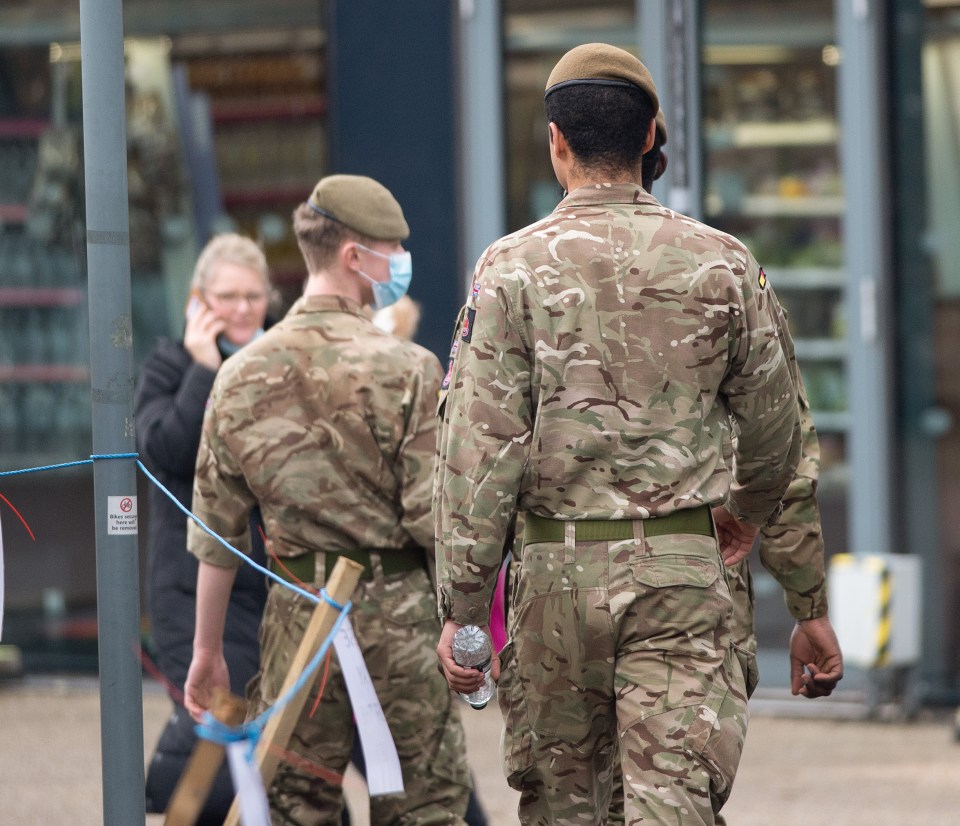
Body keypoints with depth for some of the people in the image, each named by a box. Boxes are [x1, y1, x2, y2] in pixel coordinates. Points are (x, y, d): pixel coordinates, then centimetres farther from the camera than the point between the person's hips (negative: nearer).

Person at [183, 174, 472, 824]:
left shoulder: (243, 376, 4)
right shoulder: (406, 369, -9)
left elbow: (218, 533, 8)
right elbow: (434, 519, -12)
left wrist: (208, 650, 16)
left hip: (299, 617, 4)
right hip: (400, 614, -4)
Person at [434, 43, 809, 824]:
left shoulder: (513, 268, -3)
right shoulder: (722, 263, 2)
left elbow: (479, 445, -7)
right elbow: (773, 426, 12)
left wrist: (463, 605, -3)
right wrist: (747, 513, 33)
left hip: (559, 564, 0)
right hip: (684, 566, 0)